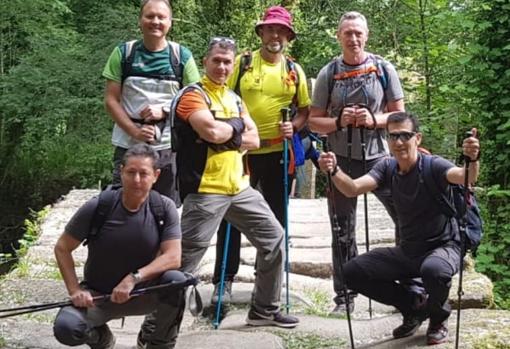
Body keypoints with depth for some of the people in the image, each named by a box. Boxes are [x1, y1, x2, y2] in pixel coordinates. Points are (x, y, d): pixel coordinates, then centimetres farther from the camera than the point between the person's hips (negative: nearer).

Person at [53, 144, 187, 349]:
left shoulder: (164, 208, -13)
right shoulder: (97, 207, -16)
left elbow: (173, 258, -19)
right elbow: (62, 249, -6)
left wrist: (134, 278, -31)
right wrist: (75, 290, -16)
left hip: (142, 292, 1)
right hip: (98, 294, 0)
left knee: (176, 280, -30)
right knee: (66, 328, -28)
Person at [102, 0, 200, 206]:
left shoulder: (182, 56, 3)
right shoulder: (123, 53, 2)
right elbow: (111, 100, -1)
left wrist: (164, 110, -13)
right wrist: (134, 131, -14)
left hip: (168, 147, 0)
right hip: (128, 145, 0)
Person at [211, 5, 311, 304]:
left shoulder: (295, 70, 6)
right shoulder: (243, 62, 1)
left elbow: (306, 109, 8)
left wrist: (294, 126, -11)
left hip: (279, 153, 2)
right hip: (243, 151, -2)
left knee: (276, 220, 10)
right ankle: (224, 281, 8)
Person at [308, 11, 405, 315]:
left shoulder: (384, 69, 1)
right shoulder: (328, 74, 1)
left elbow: (399, 115, 2)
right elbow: (315, 121, 3)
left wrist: (373, 120, -16)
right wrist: (339, 121, -16)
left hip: (380, 157, 0)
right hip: (343, 160, 0)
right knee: (343, 232, 7)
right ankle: (344, 296, 18)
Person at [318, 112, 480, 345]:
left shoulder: (432, 166, -18)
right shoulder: (388, 167, -2)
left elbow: (465, 177, -38)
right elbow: (353, 189, -16)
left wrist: (472, 160, -61)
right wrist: (334, 171, -37)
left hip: (442, 246, -5)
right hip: (407, 251, 6)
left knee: (433, 270, -40)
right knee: (353, 272, -7)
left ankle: (438, 318, -3)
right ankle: (413, 308, 13)